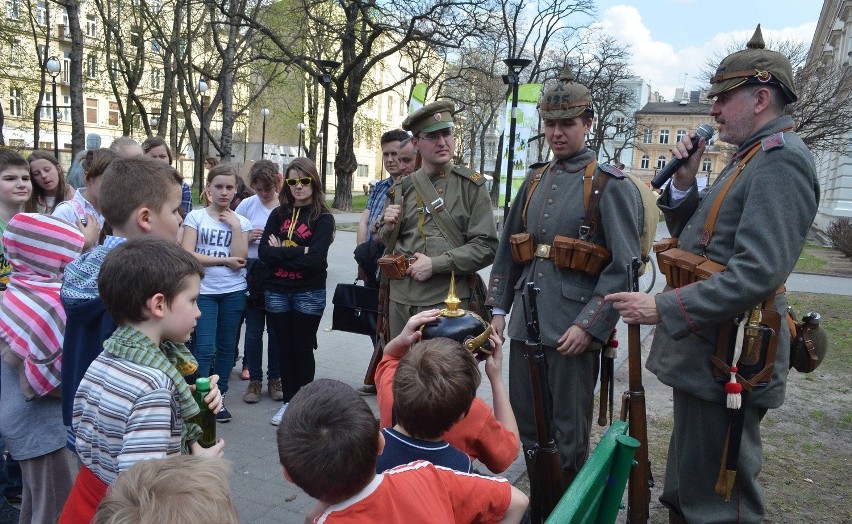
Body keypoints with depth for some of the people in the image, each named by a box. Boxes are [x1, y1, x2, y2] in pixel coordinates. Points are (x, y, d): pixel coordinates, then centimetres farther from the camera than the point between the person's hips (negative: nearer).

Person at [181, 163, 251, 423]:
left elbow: (240, 259, -8)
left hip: (234, 292, 3)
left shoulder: (241, 221, 4)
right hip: (204, 291, -3)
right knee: (204, 348, -7)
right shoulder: (195, 217, -3)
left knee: (226, 346, 11)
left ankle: (219, 397, 25)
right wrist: (225, 260, -11)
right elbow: (187, 255, -12)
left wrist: (235, 225, -12)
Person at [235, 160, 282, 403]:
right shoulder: (246, 205, 2)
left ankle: (274, 378, 23)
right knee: (253, 330, 8)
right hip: (253, 272, 1)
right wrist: (247, 237, -11)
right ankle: (254, 380, 20)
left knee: (276, 330, 9)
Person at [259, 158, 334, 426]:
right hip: (276, 291, 4)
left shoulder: (323, 218, -5)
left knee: (303, 348, 7)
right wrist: (297, 253, -15)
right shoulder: (278, 215, 7)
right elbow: (263, 251, -4)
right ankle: (288, 400, 26)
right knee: (283, 348, 12)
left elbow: (315, 259, -17)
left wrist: (280, 252, -10)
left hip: (309, 293, -3)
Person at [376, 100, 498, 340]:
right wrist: (389, 228, -3)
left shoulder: (471, 185, -1)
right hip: (401, 300, 4)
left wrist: (436, 264, -14)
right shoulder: (401, 188, 9)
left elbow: (487, 246, -7)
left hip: (448, 301, -3)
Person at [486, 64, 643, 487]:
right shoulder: (534, 182, 12)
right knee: (526, 427, 16)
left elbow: (625, 266, -12)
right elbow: (507, 251, 15)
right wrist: (498, 309, 9)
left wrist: (589, 325, -18)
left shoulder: (610, 184, -6)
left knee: (568, 437, 8)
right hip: (525, 323, 6)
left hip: (573, 330, -6)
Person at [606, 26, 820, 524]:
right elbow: (693, 239, 17)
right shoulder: (751, 158, 16)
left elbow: (758, 274, -27)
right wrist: (685, 181, 2)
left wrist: (663, 308, -25)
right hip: (703, 350, 10)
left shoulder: (781, 159, -17)